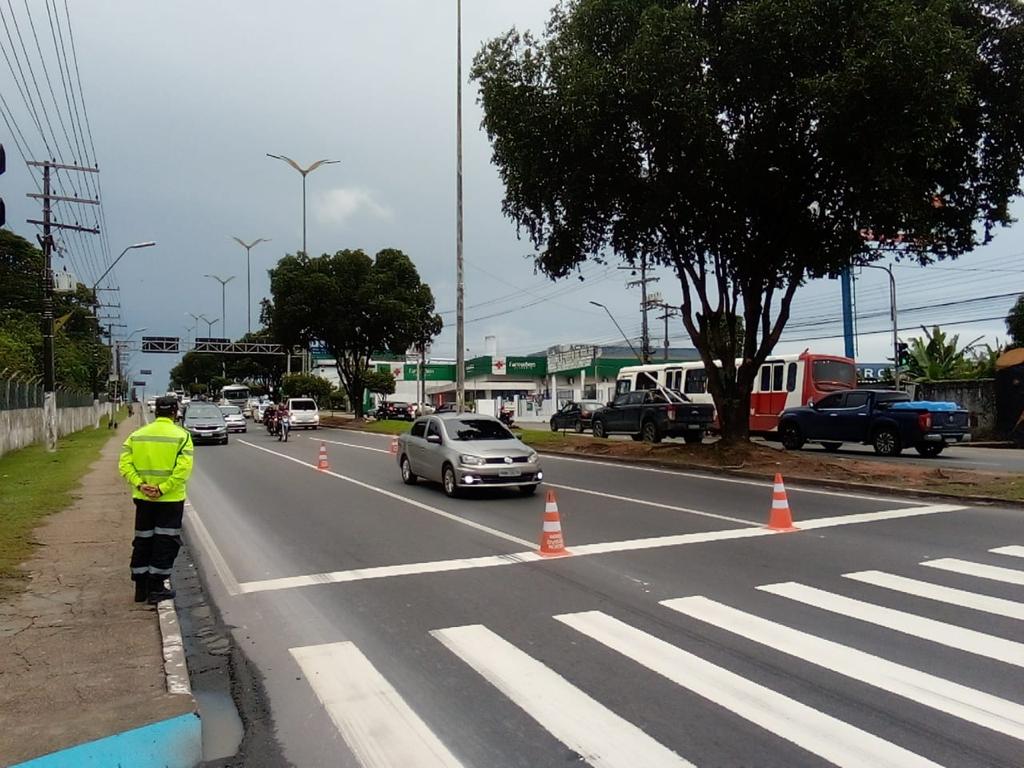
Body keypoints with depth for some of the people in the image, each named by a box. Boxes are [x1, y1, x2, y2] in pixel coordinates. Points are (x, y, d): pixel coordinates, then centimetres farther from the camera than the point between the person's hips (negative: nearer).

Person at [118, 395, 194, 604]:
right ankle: (157, 588, 8)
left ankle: (141, 588, 22)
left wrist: (139, 485, -10)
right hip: (170, 500, -4)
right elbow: (183, 468, -20)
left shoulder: (137, 435, 5)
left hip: (143, 499, 4)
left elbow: (125, 464, -4)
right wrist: (163, 489, -18)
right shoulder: (181, 435, -9)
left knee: (142, 541, 15)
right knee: (165, 543, 5)